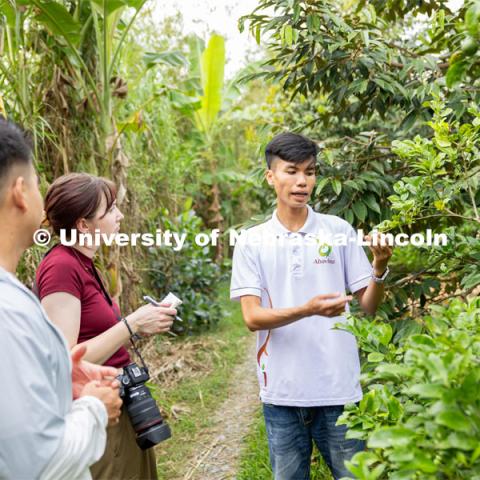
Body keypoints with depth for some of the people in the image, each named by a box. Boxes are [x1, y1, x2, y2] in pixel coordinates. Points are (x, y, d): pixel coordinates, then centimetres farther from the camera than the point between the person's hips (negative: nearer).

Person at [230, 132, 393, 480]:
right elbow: (252, 318, -9)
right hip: (282, 392, 0)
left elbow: (368, 306, 2)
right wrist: (307, 310, -25)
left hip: (338, 388, 0)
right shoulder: (252, 242, -2)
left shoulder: (339, 230, 0)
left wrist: (380, 269, -18)